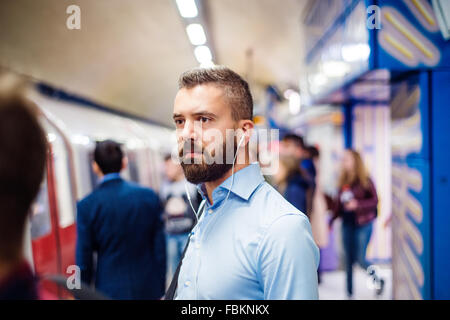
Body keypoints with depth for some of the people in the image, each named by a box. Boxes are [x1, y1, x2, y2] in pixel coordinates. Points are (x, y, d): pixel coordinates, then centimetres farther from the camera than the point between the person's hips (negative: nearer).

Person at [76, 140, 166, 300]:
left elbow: (84, 258, -5)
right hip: (148, 288, 2)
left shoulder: (86, 206, -10)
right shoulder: (149, 196, -5)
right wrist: (160, 290, 9)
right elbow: (160, 248, -1)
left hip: (111, 291, -1)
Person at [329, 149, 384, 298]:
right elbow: (338, 203, 12)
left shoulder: (365, 180, -6)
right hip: (347, 224, 5)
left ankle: (378, 280, 24)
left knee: (360, 258, -5)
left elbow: (375, 200, -8)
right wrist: (332, 220, 10)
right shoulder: (343, 181, 8)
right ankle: (349, 292, 16)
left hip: (363, 224, -5)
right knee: (349, 259, 7)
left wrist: (358, 204, -21)